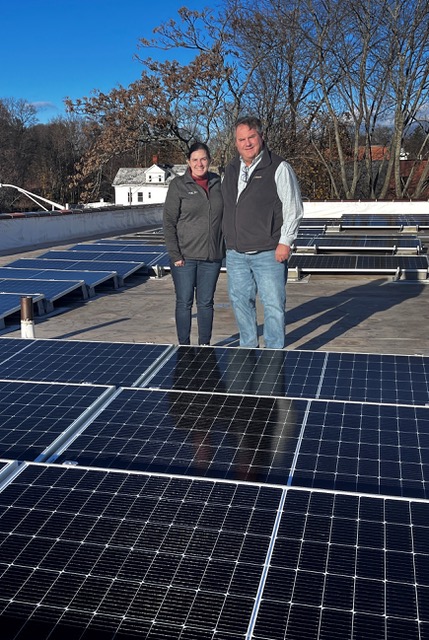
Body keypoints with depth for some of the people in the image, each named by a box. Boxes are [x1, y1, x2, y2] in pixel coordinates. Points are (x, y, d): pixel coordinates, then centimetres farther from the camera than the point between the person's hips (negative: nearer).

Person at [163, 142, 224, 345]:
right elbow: (169, 222, -5)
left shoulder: (217, 183, 8)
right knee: (184, 302, 4)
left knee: (206, 302, 10)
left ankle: (205, 345, 22)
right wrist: (174, 254, -12)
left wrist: (226, 248, 8)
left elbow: (224, 217, 15)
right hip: (185, 256, -3)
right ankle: (184, 346, 15)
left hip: (212, 256, 3)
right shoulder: (178, 185, -3)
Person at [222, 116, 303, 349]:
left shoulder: (279, 168, -5)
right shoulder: (231, 170, 13)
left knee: (273, 305, -2)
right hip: (235, 253, 6)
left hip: (269, 253, -6)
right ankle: (248, 348, 28)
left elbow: (293, 208, -6)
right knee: (240, 301, 13)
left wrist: (285, 242, -12)